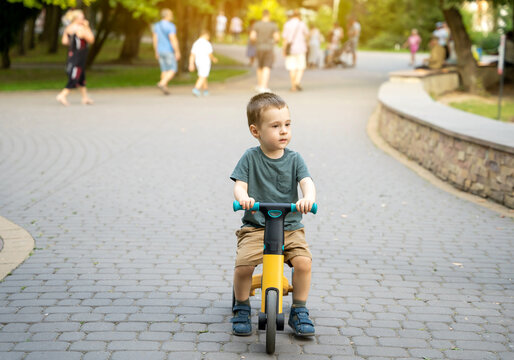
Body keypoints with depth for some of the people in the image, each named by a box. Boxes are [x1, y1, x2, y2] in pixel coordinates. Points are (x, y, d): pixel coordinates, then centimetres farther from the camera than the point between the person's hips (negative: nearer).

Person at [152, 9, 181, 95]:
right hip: (169, 51, -7)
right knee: (172, 70, -2)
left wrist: (156, 52, 16)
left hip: (160, 51, 7)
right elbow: (173, 40, -21)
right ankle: (162, 84, -20)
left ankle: (165, 88, 8)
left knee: (165, 70, 12)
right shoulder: (170, 26, -16)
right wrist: (177, 52, -15)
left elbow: (154, 39, 9)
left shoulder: (156, 26, 6)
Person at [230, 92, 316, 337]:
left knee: (303, 261, -23)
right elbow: (239, 185, -8)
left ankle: (299, 311, 1)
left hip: (290, 227, 1)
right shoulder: (250, 158, 0)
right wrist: (243, 197, -33)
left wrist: (308, 198, -35)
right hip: (255, 227, -1)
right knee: (243, 265, -24)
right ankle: (242, 308, 6)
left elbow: (307, 182, -11)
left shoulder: (294, 159, 3)